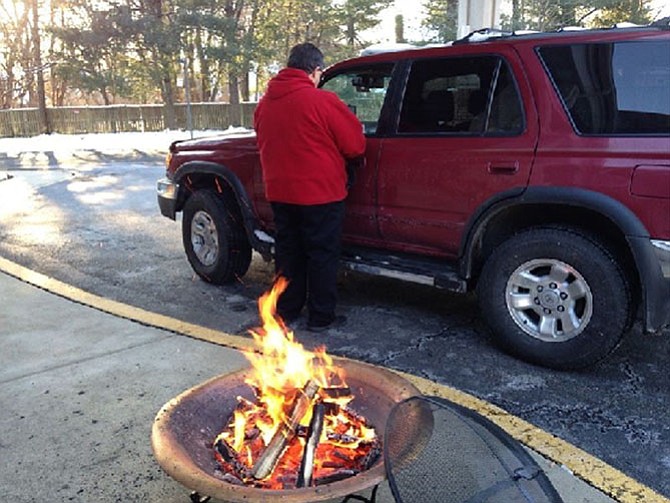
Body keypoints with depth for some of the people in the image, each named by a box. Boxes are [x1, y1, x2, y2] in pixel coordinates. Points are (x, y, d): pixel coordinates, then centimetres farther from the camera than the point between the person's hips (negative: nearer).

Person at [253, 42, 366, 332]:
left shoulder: (265, 103, 5)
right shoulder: (323, 101, -14)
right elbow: (355, 145, -9)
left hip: (279, 193, 6)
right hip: (320, 193, -6)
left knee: (288, 252, 16)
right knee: (322, 255, 5)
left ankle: (286, 310, 26)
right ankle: (321, 317, 13)